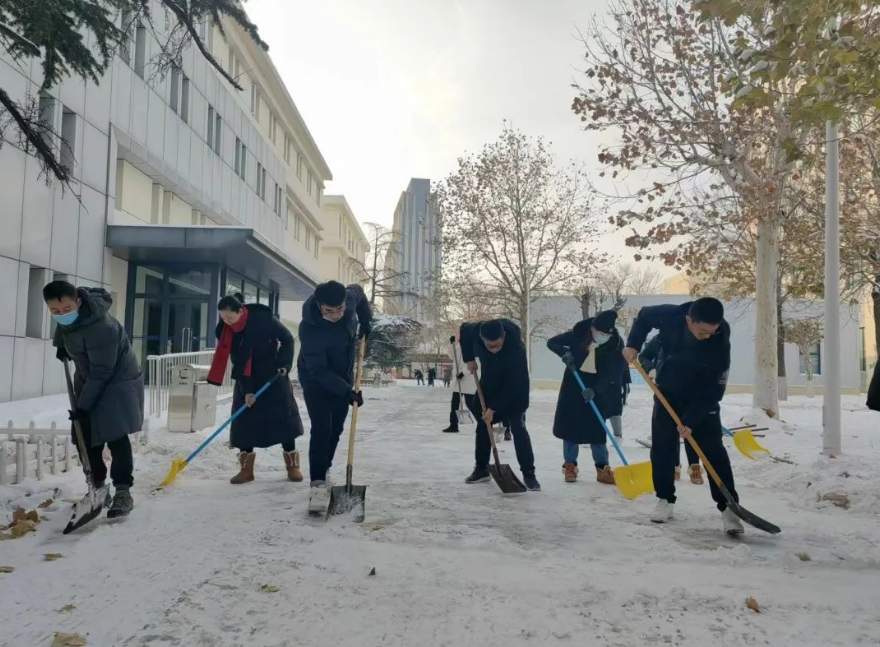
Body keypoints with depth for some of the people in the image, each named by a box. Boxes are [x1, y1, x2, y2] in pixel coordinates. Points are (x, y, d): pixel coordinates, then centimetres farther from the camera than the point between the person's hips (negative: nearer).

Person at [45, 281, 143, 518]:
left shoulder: (101, 327, -36)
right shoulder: (67, 315, -10)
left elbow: (101, 373, -30)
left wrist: (83, 405, -27)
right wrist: (60, 343, 16)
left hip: (118, 380, -8)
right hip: (88, 379, 8)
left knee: (115, 436, -18)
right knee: (85, 437, 5)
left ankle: (122, 491, -15)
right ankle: (97, 487, 17)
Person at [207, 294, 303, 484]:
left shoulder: (263, 318, -22)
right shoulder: (225, 330, -13)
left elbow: (287, 339, -9)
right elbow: (238, 362, -11)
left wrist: (284, 363, -19)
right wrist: (246, 390, -16)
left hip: (273, 375, -3)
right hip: (246, 380, 3)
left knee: (283, 417, -1)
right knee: (244, 419, -2)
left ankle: (292, 465, 9)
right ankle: (246, 469, 7)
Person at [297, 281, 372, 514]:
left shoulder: (349, 298, -21)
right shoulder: (309, 329, -36)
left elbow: (358, 291, 7)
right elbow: (319, 371, -31)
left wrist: (366, 320, 0)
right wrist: (346, 391, -34)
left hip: (343, 377, 6)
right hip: (316, 381, -6)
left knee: (336, 429, 13)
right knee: (321, 430, -17)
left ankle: (324, 472, 31)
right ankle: (317, 485, -13)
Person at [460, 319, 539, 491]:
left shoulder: (516, 348, -40)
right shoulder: (476, 330, -27)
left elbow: (514, 385, -33)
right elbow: (464, 330, -1)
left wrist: (494, 408, -29)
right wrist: (469, 359, -6)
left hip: (514, 390, -5)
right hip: (488, 385, 5)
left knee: (518, 428, -13)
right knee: (483, 425, 9)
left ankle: (528, 473, -5)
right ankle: (481, 468, 21)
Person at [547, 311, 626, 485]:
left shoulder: (616, 344, -17)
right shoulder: (578, 334, -17)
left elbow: (611, 373, -18)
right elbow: (552, 342, -7)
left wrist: (594, 390, -31)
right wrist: (564, 352, -27)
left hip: (597, 387, 0)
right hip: (574, 382, 1)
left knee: (597, 427, -1)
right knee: (569, 423, 2)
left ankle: (602, 468, 9)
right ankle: (570, 465, 14)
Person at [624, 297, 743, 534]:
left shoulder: (720, 344, -31)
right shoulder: (671, 317, -27)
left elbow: (712, 391, -26)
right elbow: (645, 315, -3)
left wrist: (690, 420, -27)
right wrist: (633, 345, -14)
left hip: (703, 399, -2)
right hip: (668, 392, 2)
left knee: (713, 451, -8)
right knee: (662, 448, 2)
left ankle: (728, 507, -2)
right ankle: (665, 499, 15)